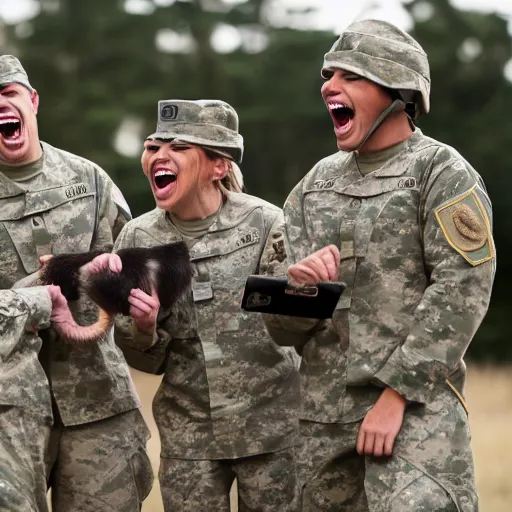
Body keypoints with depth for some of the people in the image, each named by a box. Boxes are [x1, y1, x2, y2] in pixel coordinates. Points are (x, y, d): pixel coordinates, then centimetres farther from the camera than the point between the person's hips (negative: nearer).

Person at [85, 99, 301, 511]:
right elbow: (146, 361, 4)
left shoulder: (265, 224, -9)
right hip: (188, 434, 2)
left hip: (269, 427, -2)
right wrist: (142, 330, -18)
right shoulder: (138, 239, -1)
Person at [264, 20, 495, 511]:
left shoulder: (442, 172, -3)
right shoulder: (316, 185, 13)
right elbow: (282, 326, 10)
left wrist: (395, 395, -18)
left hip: (415, 405, -6)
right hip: (324, 414, 6)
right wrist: (297, 284, -14)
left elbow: (461, 291, -13)